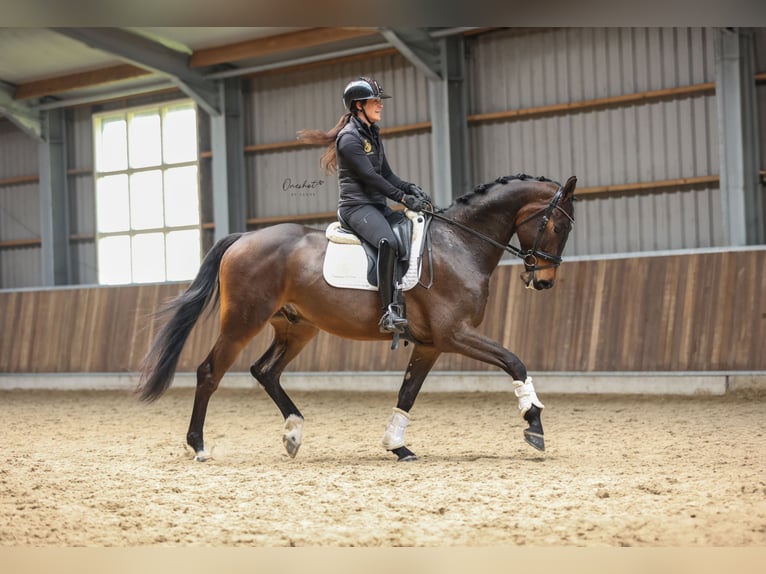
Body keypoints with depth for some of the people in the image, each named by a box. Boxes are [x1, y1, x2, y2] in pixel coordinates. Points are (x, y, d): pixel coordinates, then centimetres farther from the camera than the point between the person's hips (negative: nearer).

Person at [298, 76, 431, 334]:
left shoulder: (372, 135, 18)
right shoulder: (349, 138, -10)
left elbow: (387, 174, 17)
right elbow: (370, 177, -16)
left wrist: (411, 188, 0)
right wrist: (403, 197, -17)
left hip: (377, 206, 10)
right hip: (356, 206, -10)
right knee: (388, 242, -34)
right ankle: (388, 312, -37)